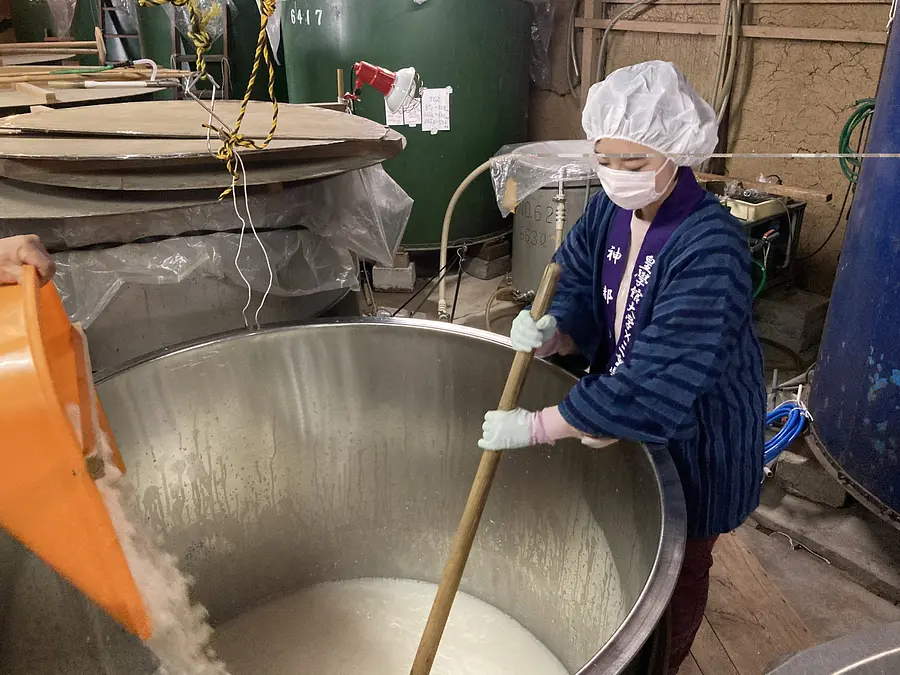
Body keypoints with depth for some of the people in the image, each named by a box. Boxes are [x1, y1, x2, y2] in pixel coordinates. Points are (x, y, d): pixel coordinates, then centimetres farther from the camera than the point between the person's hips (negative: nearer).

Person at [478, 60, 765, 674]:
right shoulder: (610, 211, -9)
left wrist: (537, 426, -35)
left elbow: (658, 381, -37)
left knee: (678, 564, 18)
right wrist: (552, 334, -31)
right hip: (618, 415, 6)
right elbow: (578, 298, -6)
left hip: (691, 434, -6)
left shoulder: (711, 247, -32)